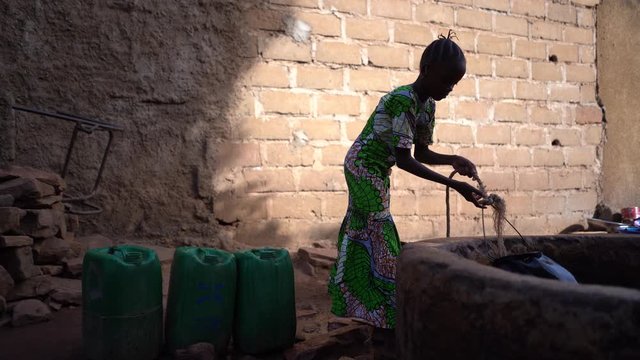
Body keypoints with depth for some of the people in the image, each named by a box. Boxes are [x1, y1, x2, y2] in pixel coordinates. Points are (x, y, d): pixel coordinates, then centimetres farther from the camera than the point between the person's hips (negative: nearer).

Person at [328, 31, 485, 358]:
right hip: (364, 167, -9)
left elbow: (421, 152, 5)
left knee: (363, 236, 16)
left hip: (375, 172, 9)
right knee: (380, 237, -6)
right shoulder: (402, 100, -26)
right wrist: (453, 184, -30)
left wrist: (453, 160, -13)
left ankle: (356, 304, 30)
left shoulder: (427, 104, 2)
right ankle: (384, 318, 6)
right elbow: (404, 160, -28)